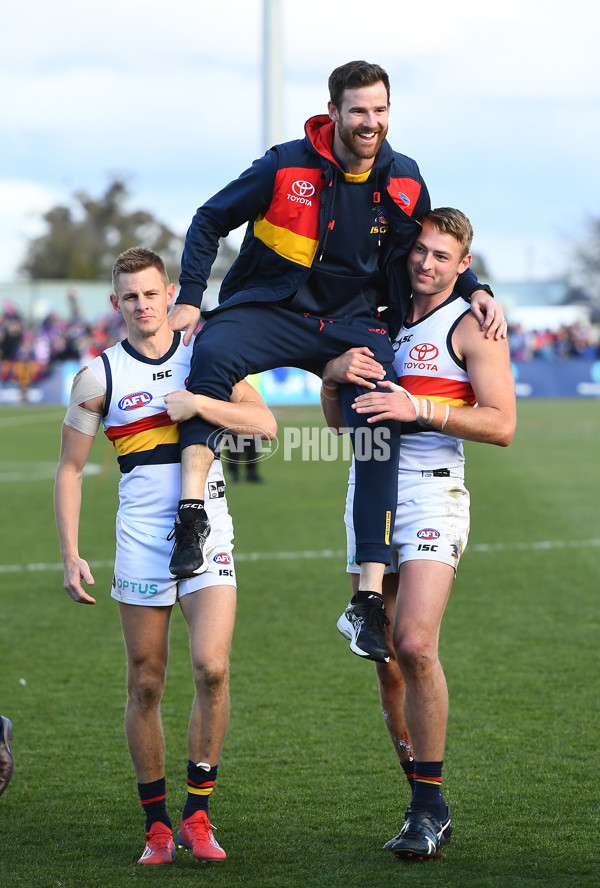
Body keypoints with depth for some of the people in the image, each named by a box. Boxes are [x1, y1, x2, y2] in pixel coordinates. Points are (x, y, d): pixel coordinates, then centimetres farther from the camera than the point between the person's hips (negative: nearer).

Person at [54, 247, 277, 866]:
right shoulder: (99, 376, 2)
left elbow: (265, 422, -1)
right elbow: (70, 468, 5)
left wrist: (198, 403, -16)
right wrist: (71, 555, -3)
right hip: (140, 541, 0)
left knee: (211, 668, -15)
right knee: (145, 685, 2)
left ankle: (197, 816, -2)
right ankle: (156, 826, 14)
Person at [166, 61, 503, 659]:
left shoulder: (404, 182, 2)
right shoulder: (287, 167, -8)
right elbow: (210, 221, 2)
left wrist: (474, 291, 1)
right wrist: (190, 297, -7)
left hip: (354, 322, 3)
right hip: (273, 310, -3)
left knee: (382, 431, -19)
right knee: (213, 353, -35)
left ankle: (371, 595, -16)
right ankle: (192, 514, -39)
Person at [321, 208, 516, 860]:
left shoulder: (472, 326, -1)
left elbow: (500, 423, -10)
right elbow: (336, 419, 20)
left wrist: (419, 408, -20)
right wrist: (334, 372, -1)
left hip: (432, 493, -6)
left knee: (414, 644, -21)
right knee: (385, 659, 4)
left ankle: (429, 805, -11)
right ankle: (427, 808, 13)